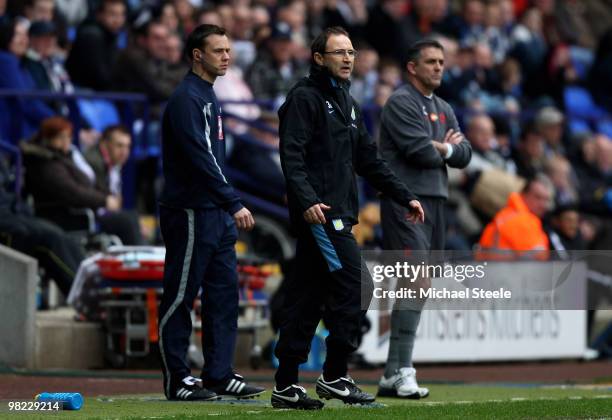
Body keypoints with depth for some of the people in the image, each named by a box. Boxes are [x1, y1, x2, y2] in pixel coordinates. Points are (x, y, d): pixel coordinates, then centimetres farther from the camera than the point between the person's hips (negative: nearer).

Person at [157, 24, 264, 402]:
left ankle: (220, 375, 12)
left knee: (224, 294, 8)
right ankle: (177, 380, 1)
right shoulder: (186, 98, -13)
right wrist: (234, 203, -23)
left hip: (216, 213, 10)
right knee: (180, 297, -3)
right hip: (190, 213, -10)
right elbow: (200, 158, -21)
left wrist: (227, 208, 16)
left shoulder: (209, 98, 17)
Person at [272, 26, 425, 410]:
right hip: (319, 215, -9)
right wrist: (307, 200, -27)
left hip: (339, 215, 9)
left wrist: (405, 196, 20)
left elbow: (369, 160, 25)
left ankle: (287, 386, 9)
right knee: (355, 287, -12)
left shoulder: (348, 103, 22)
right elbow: (292, 156, -16)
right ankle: (334, 377, -6)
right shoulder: (305, 97, -6)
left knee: (306, 301, 8)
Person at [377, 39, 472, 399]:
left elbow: (465, 155, 12)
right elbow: (421, 151, -16)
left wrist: (441, 148, -5)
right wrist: (448, 147, 1)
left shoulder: (444, 110, 20)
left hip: (436, 201, 8)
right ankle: (401, 372, -19)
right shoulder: (401, 102, -6)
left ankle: (393, 375, 8)